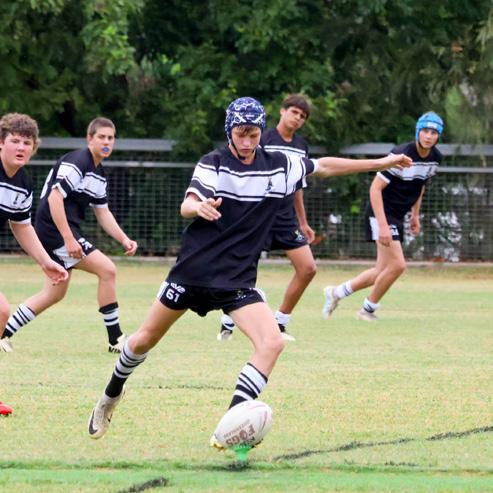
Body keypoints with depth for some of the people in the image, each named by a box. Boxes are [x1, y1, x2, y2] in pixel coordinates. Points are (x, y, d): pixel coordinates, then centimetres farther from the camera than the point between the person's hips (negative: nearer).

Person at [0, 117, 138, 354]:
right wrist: (69, 239, -26)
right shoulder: (76, 163, -15)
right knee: (107, 270, -13)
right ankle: (115, 339, -9)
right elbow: (54, 198, -23)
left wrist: (123, 239, 7)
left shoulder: (98, 174, 15)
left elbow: (102, 212, 20)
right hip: (56, 228, -11)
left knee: (55, 293, 16)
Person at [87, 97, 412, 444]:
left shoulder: (279, 167, 3)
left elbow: (323, 166, 16)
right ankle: (112, 395, 38)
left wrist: (380, 163, 17)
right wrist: (199, 207, -43)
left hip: (237, 281, 2)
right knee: (145, 340, 9)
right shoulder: (213, 164, -7)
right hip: (194, 269, -2)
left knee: (272, 342, -21)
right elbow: (187, 206, -19)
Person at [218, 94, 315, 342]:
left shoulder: (302, 147, 11)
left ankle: (280, 323, 9)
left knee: (308, 268, -3)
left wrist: (303, 223, 22)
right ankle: (227, 324, 10)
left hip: (286, 219, 6)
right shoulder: (263, 140, -9)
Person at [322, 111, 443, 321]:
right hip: (381, 213, -8)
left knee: (382, 272, 8)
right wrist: (383, 225, -28)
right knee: (397, 265, -15)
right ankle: (368, 310, 5)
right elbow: (375, 188, -23)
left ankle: (336, 293, 24)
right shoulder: (401, 155, -23)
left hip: (398, 217, 8)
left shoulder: (435, 158, 0)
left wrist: (415, 215, 19)